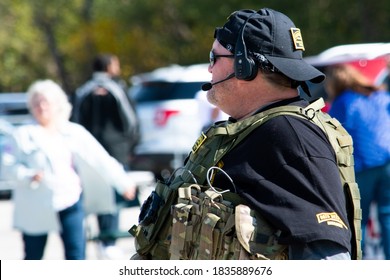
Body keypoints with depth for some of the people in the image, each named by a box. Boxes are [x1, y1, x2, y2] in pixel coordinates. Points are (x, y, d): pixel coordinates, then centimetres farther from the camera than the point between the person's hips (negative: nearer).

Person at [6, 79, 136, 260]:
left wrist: (123, 182, 5)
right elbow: (13, 167, -4)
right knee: (33, 259, 10)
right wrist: (30, 176, -24)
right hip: (36, 207, -1)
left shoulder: (74, 132, 5)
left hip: (69, 200, 1)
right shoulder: (23, 135, 1)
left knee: (76, 255, -8)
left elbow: (100, 159, 6)